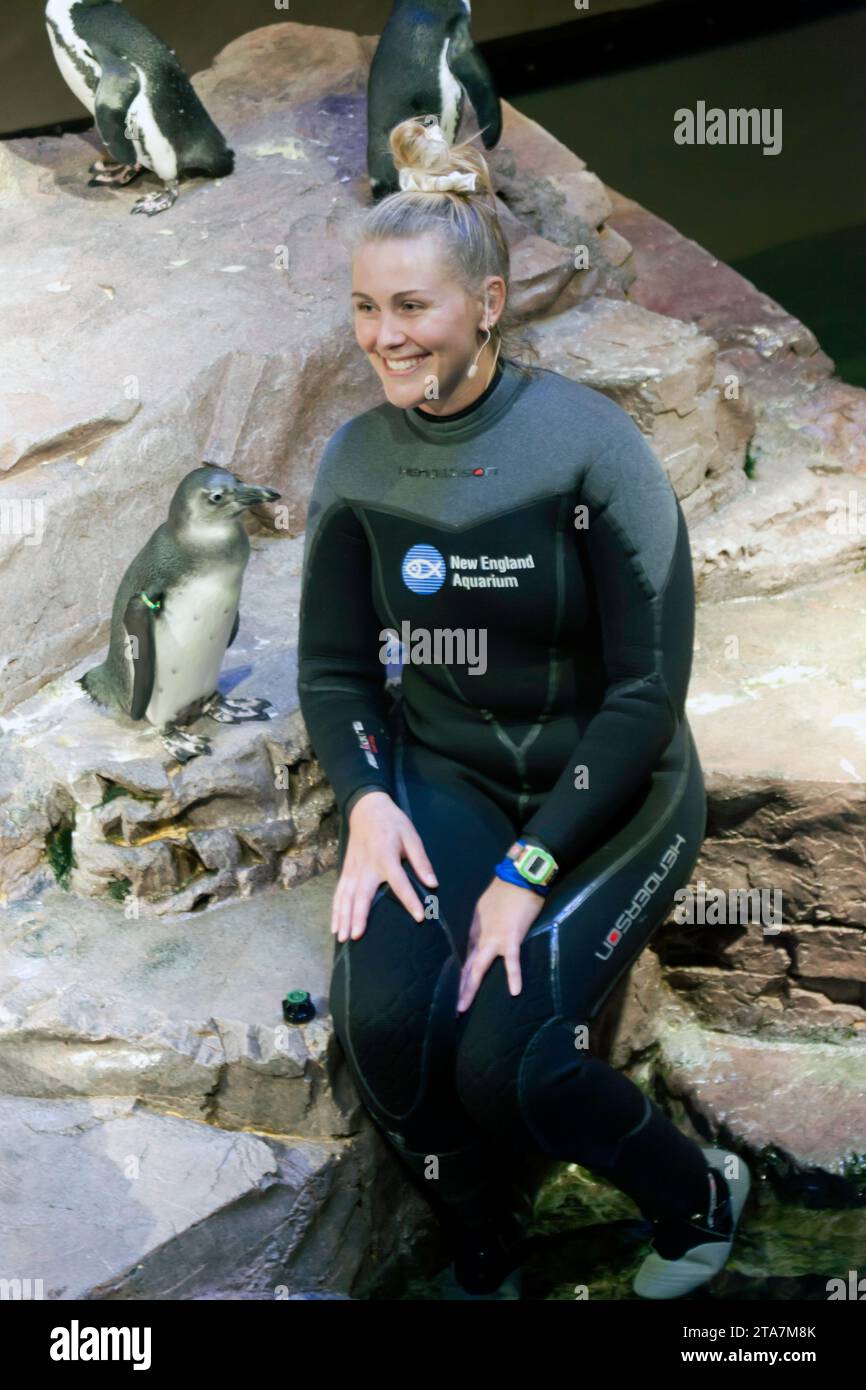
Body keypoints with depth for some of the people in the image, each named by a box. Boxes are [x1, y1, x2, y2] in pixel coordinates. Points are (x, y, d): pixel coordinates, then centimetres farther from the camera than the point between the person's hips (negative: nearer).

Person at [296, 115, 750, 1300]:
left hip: (609, 792, -3)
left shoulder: (589, 445, -16)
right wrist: (368, 798, -15)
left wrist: (530, 869, -20)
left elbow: (649, 686, -15)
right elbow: (333, 668, 5)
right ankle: (485, 1259, 7)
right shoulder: (358, 463, -3)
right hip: (446, 774, 3)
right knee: (383, 1012, -25)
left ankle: (698, 1199, 12)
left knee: (505, 1055, -23)